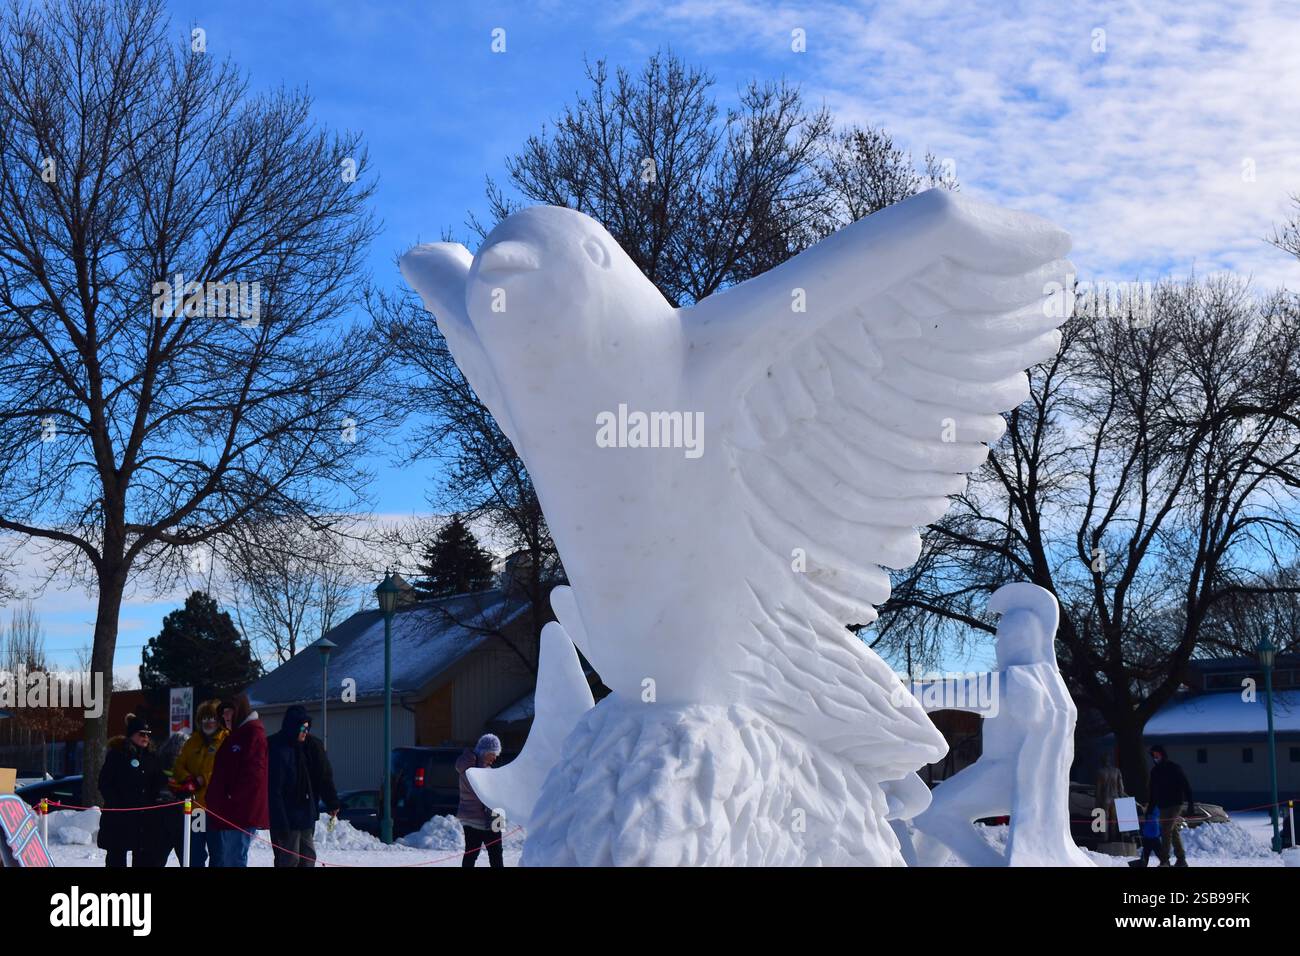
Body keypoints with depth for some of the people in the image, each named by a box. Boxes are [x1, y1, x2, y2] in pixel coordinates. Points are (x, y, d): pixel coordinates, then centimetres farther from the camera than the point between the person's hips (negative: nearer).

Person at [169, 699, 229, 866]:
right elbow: (179, 766, 13)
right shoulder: (193, 741, 15)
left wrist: (201, 781, -16)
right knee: (195, 853, 11)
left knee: (217, 852, 1)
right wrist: (189, 780, -6)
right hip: (194, 805, 5)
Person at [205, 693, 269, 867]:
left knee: (232, 859, -11)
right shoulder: (237, 734, 23)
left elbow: (253, 772, -18)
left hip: (241, 813, -10)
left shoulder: (254, 733, -8)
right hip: (228, 812, 10)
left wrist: (233, 797, -16)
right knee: (223, 859, 11)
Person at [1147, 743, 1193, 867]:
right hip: (1162, 806, 7)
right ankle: (1181, 860, 19)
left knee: (1166, 831, -14)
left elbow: (1186, 786, -8)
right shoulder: (1155, 771, 13)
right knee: (1173, 832, 12)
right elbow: (1152, 791, 18)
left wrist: (1190, 803, -14)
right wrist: (1150, 807, 13)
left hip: (1175, 804, -7)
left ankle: (1164, 861, -15)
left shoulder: (1174, 768, -6)